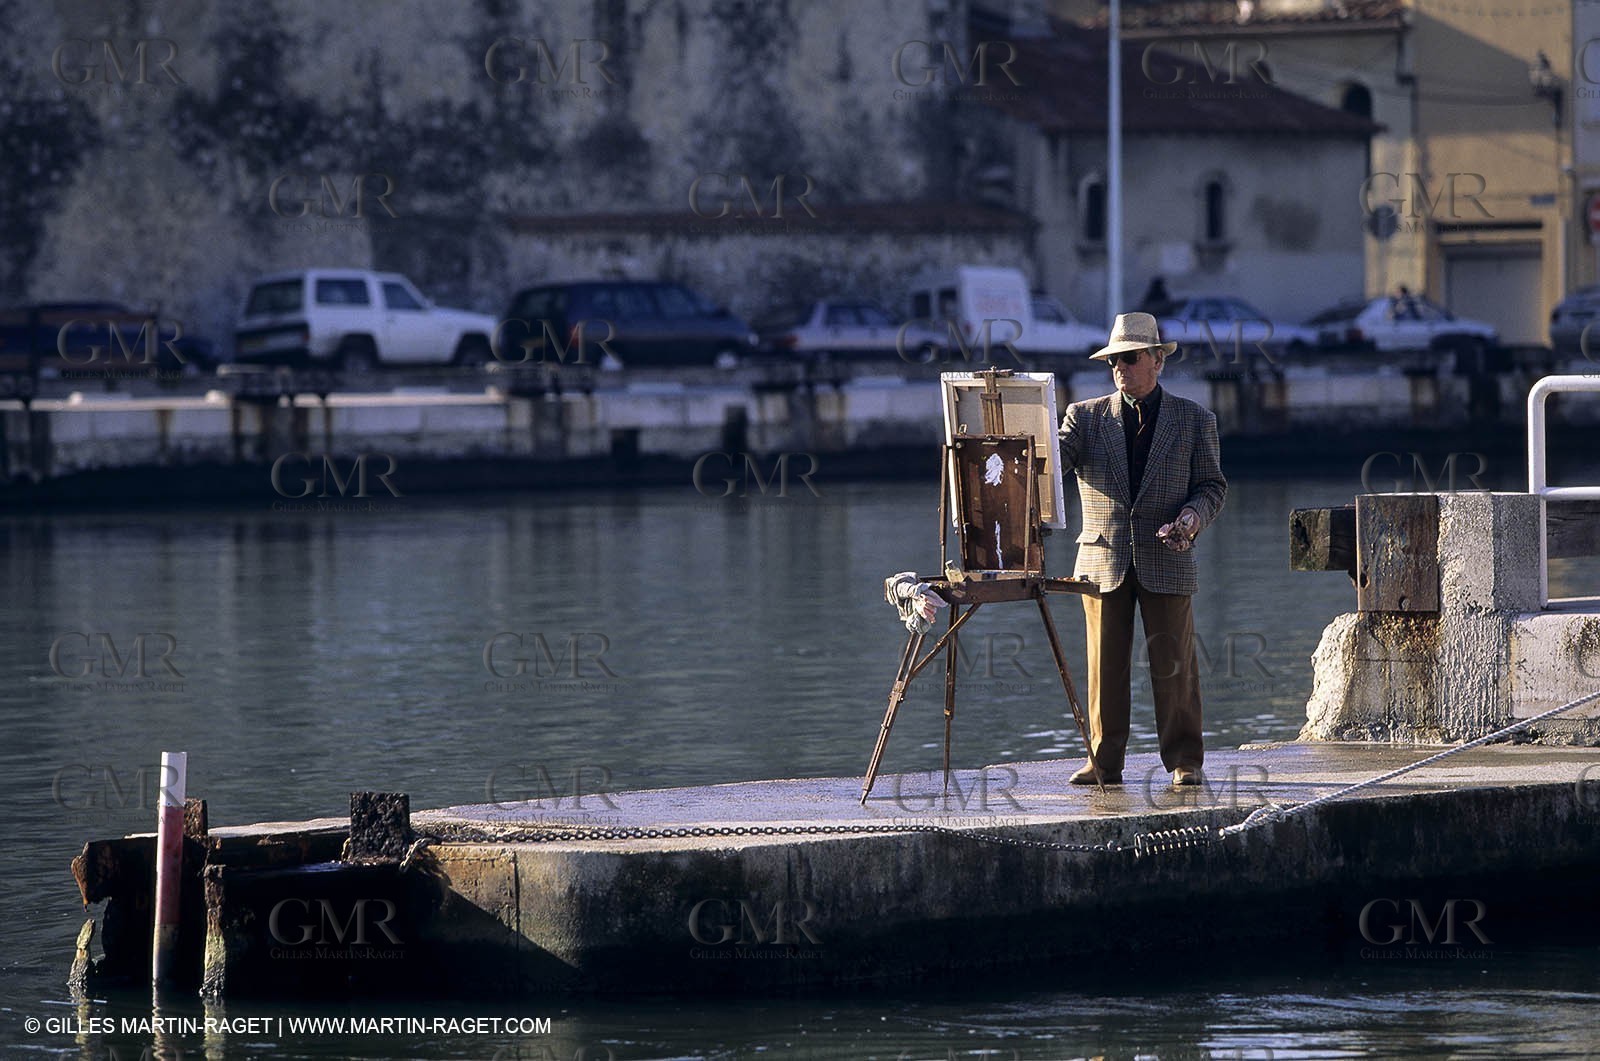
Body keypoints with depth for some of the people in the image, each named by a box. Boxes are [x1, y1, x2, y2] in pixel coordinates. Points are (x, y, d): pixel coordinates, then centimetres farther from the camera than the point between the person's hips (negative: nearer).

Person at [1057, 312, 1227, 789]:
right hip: (1103, 560, 1)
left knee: (1173, 666, -1)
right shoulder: (1087, 416, 9)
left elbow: (1212, 485, 8)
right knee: (1105, 665, 1)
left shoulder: (1194, 420, 8)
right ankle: (1104, 762, 6)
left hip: (1167, 560, -1)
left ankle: (1184, 762, 6)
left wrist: (1192, 516, -12)